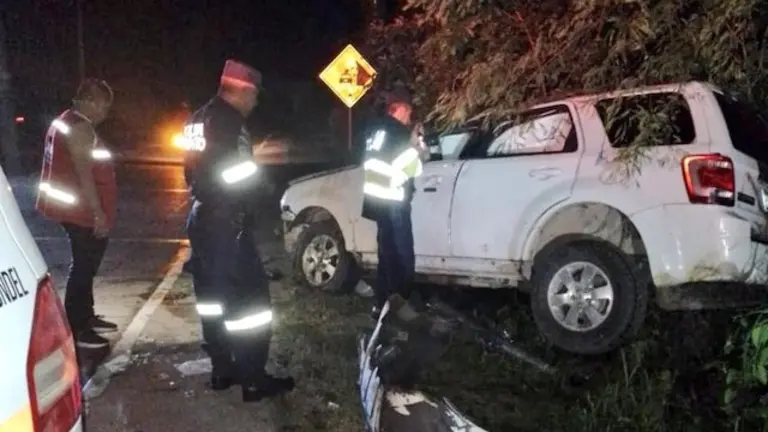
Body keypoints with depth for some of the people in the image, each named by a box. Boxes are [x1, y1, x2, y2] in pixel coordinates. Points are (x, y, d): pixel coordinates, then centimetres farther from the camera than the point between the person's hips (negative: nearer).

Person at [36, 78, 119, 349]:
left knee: (86, 265, 18)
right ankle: (74, 330, 2)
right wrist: (99, 213, -24)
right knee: (83, 267, -5)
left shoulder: (66, 122, 16)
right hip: (82, 212, -11)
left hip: (77, 209, 11)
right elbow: (83, 173, -24)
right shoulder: (80, 127, -17)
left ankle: (85, 317, 28)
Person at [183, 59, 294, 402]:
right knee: (249, 298, -4)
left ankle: (222, 369, 25)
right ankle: (253, 379, 1)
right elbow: (237, 176, -20)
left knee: (212, 296, 15)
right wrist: (255, 166, -2)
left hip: (202, 218, 10)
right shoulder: (227, 122, -16)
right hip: (227, 222, -10)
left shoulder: (199, 120, 14)